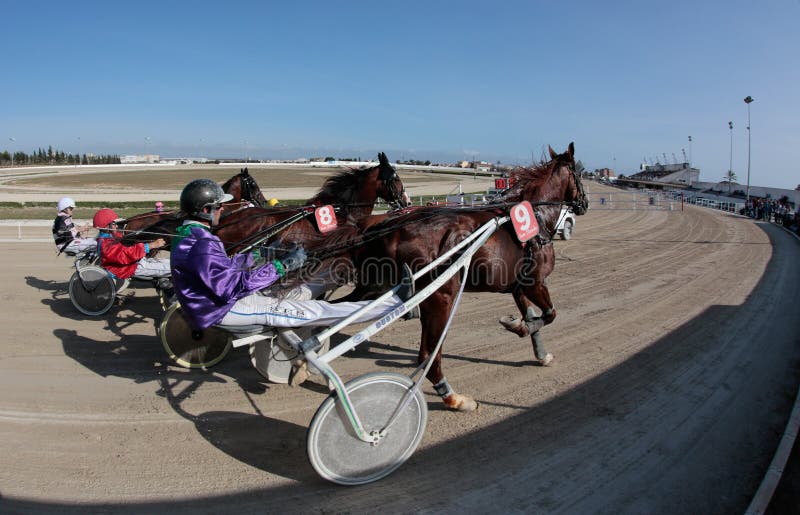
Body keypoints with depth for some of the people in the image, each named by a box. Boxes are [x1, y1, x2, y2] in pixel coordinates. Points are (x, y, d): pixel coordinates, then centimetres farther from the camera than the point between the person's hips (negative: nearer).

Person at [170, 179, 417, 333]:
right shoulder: (201, 246, -26)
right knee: (309, 311, -13)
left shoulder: (189, 234, 7)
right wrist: (282, 266, -27)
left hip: (216, 298, 10)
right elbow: (233, 287, -28)